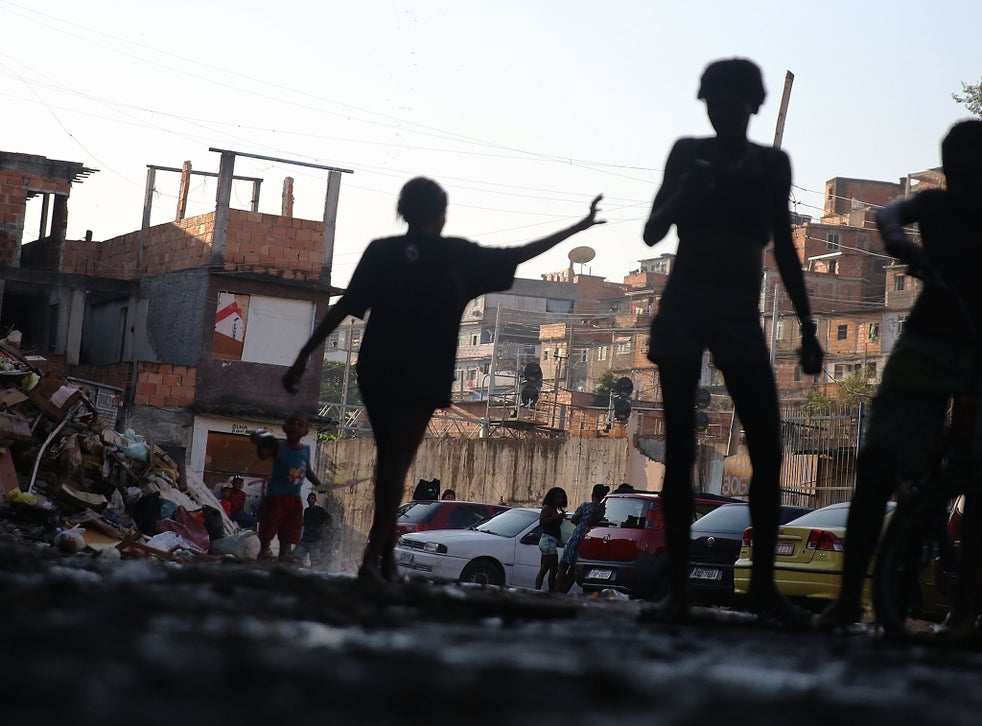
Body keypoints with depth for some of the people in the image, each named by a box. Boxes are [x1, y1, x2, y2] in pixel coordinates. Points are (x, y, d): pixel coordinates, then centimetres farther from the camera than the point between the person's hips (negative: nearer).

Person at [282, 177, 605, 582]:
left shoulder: (381, 251, 6)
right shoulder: (455, 255, 1)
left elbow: (344, 307, -1)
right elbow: (518, 256, 9)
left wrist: (304, 357, 0)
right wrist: (578, 228, 19)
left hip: (375, 371, 3)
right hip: (423, 377, -3)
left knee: (389, 459, 15)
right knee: (398, 461, -5)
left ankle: (388, 560, 15)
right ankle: (373, 557, -19)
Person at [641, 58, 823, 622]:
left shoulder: (772, 164, 10)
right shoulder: (689, 154, 5)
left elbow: (783, 246, 14)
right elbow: (654, 232, 3)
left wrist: (808, 326, 9)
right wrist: (688, 192, -17)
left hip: (742, 314, 2)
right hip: (684, 307, -2)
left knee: (768, 449, -8)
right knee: (681, 449, -5)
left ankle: (764, 583, 0)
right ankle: (678, 586, -5)